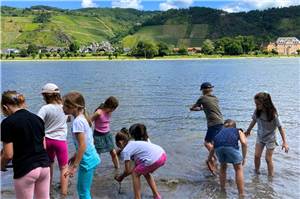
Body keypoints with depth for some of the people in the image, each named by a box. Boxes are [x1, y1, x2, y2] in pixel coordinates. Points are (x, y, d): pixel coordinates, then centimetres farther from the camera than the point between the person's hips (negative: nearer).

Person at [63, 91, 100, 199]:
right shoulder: (83, 118, 7)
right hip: (91, 157, 9)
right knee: (82, 189, 22)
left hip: (87, 161, -9)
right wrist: (75, 156, 22)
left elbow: (82, 146, -23)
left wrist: (75, 166, -20)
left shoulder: (78, 121, -20)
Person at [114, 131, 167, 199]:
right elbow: (137, 165, 31)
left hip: (154, 159, -9)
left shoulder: (125, 151, 3)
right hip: (163, 155, 9)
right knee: (145, 172, 31)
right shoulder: (134, 144, 27)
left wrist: (121, 177, 27)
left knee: (135, 174, 12)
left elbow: (128, 170, 8)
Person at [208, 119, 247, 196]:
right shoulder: (238, 131, 35)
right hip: (231, 145, -3)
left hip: (218, 146, 3)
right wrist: (244, 157, 19)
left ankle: (222, 190, 36)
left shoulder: (221, 131, 41)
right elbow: (244, 142, 13)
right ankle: (241, 194, 16)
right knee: (238, 169, 16)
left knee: (223, 167, 28)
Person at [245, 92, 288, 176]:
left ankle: (270, 177, 17)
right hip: (260, 137, 4)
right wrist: (248, 130, 19)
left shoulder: (273, 114, -26)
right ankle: (256, 172, 21)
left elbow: (280, 128, -20)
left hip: (270, 139, -4)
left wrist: (284, 142, -22)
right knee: (257, 156, 1)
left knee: (268, 159, 3)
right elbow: (254, 121, 5)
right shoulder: (257, 111, -14)